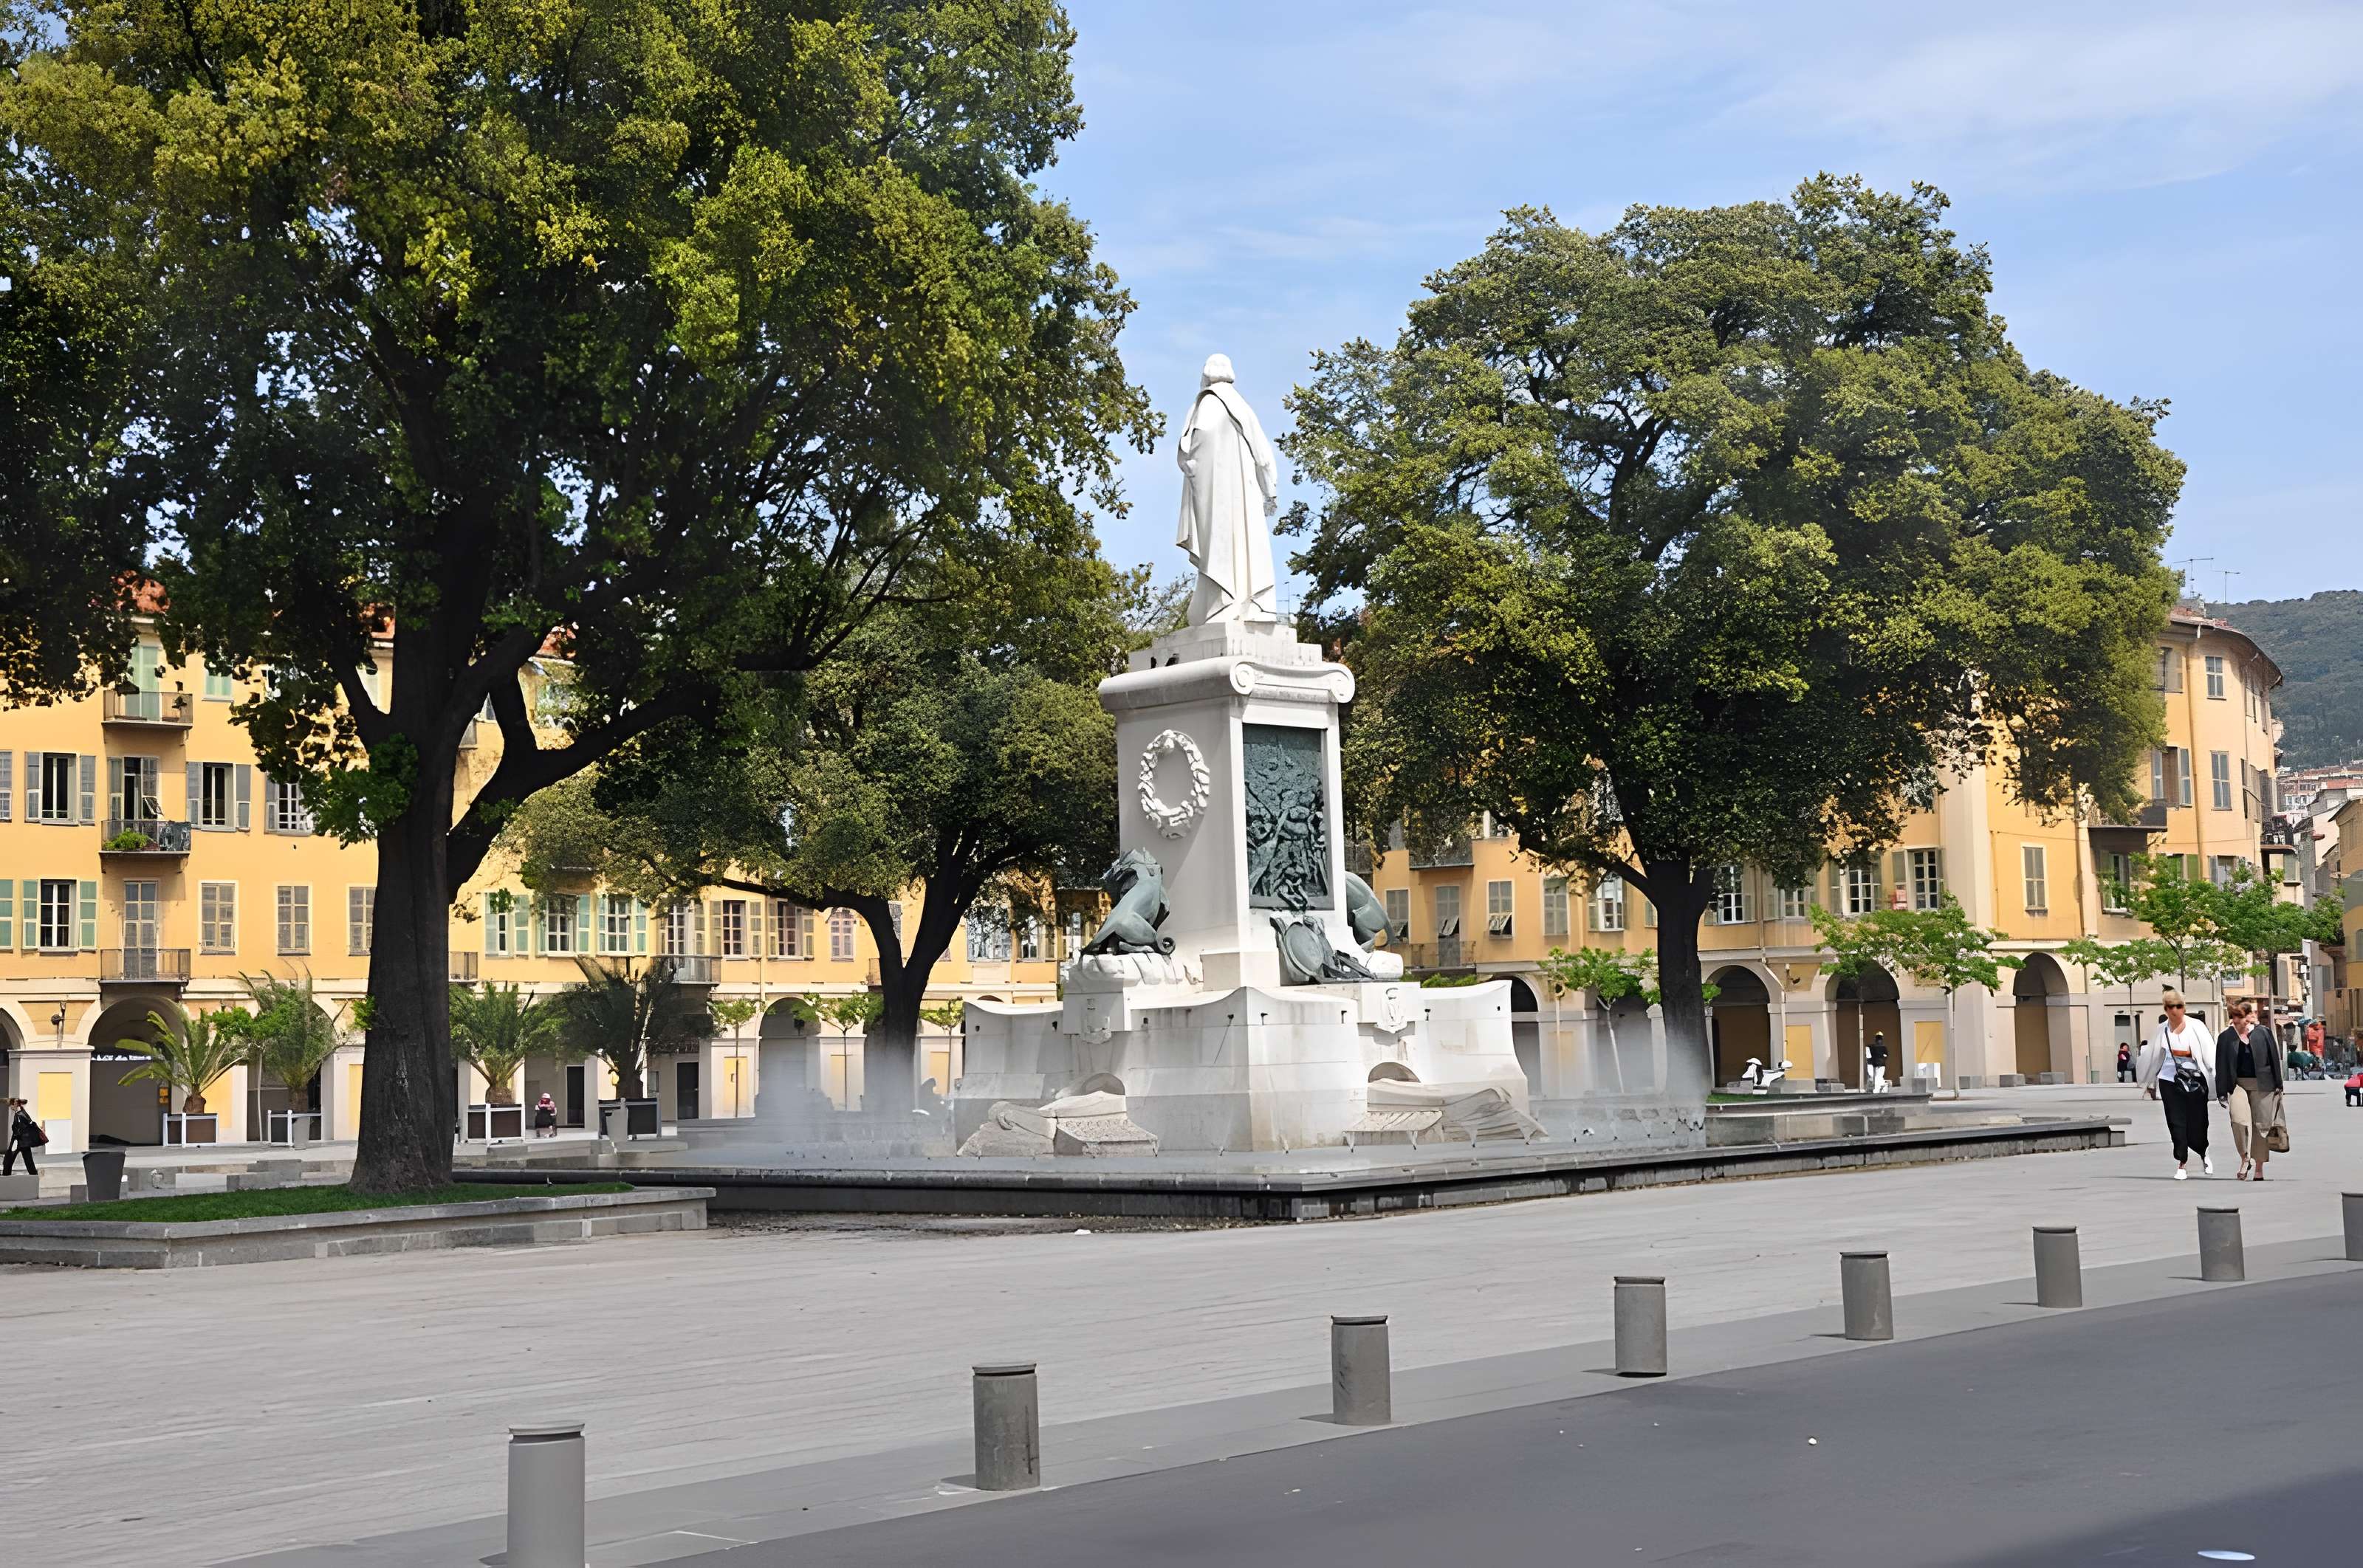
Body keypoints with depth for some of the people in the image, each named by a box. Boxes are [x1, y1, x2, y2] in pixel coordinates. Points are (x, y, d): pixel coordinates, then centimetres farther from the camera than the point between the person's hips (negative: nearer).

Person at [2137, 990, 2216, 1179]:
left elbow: (2209, 1053, -4)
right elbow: (2152, 1057, 16)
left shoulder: (2195, 1027, 0)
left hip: (2195, 1081, -2)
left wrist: (2217, 1079, -12)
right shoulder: (2162, 1030, 7)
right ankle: (2182, 1165, 8)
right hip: (2169, 1082, 2)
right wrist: (2148, 1083, 21)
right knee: (2177, 1124, -2)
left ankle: (2203, 1152, 32)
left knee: (2197, 1124, 1)